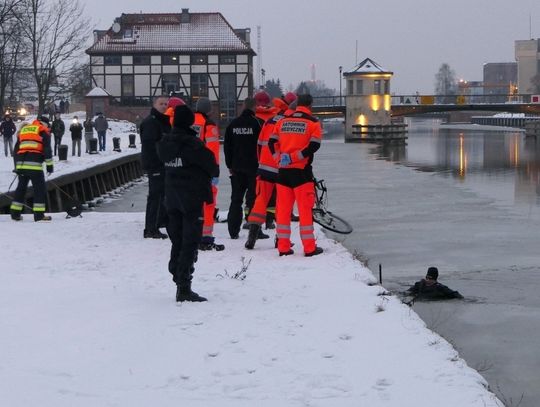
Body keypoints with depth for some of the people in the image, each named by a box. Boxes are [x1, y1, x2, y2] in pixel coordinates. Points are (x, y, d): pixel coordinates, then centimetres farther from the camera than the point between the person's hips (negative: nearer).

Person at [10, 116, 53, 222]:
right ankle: (39, 215, -5)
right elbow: (47, 149, -3)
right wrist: (49, 164, -1)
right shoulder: (43, 131, 8)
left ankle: (15, 213, 16)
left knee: (21, 187, 16)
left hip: (20, 162, 6)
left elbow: (16, 149, 24)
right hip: (34, 163, -6)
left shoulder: (23, 130, 25)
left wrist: (17, 166, 27)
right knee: (40, 188, 0)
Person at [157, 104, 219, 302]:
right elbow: (211, 165, -12)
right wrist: (213, 173, 12)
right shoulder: (192, 144, -18)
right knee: (190, 243, -4)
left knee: (177, 240, 16)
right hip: (192, 197, -7)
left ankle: (178, 277, 20)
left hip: (172, 198, 7)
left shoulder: (164, 143, 3)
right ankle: (184, 288, -7)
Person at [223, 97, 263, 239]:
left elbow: (227, 146, 10)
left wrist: (230, 165, 17)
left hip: (237, 167, 4)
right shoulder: (257, 123, -8)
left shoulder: (233, 124, 6)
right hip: (253, 167, -4)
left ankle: (233, 231, 7)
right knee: (254, 197, 2)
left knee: (236, 198, 9)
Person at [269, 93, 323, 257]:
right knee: (305, 209, 1)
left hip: (283, 171, 4)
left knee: (283, 208, 8)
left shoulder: (283, 121, 8)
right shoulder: (313, 122, -3)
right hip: (302, 171, -4)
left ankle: (283, 247, 9)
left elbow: (272, 143, 6)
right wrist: (293, 157, -13)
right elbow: (313, 146, -14)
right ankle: (309, 248, 2)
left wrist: (282, 158, 4)